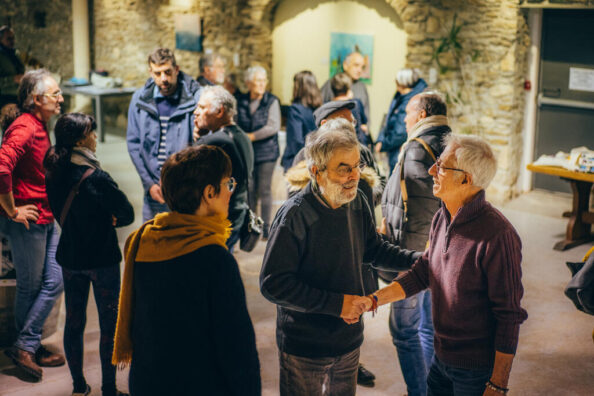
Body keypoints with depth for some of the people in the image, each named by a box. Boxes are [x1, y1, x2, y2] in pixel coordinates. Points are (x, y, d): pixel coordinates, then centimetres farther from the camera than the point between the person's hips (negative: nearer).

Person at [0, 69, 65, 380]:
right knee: (30, 287, 3)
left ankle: (29, 347, 20)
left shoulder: (39, 126, 13)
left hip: (45, 219, 9)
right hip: (28, 221, -9)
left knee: (54, 281, 10)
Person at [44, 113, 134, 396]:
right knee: (109, 324, 7)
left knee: (73, 322, 16)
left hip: (69, 258, 6)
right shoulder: (95, 177, -22)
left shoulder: (53, 175, -2)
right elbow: (127, 213, -16)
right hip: (101, 259, -6)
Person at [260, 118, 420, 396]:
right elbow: (272, 284, -24)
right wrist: (337, 304, -24)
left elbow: (373, 248, 15)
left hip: (349, 339, 6)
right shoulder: (295, 216, -24)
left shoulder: (356, 201, -2)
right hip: (304, 349, -6)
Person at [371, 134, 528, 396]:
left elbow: (509, 316, -21)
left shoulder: (497, 235, -25)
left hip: (476, 369, -7)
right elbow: (422, 272, 12)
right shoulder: (442, 219, 0)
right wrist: (373, 299, 1)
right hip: (441, 357, 7)